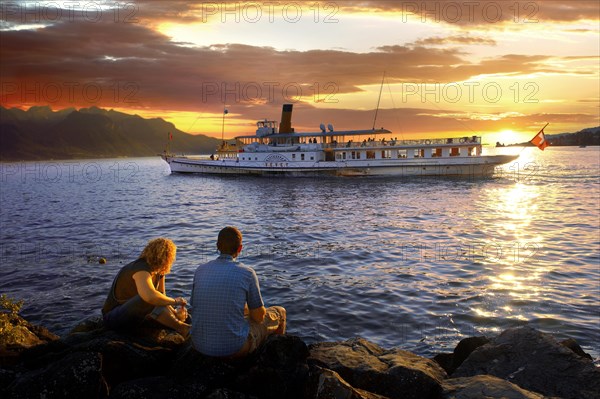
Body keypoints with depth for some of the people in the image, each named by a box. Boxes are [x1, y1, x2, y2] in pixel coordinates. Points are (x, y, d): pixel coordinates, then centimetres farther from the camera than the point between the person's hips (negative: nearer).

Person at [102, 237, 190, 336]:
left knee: (181, 315, 3)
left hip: (134, 316, 10)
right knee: (152, 301, -36)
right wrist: (174, 301, -32)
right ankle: (182, 328, -29)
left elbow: (162, 297, 5)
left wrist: (174, 312, -13)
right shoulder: (141, 269, -27)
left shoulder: (158, 272, 3)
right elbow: (150, 296, -47)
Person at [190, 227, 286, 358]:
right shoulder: (247, 273, -13)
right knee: (279, 312, 19)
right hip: (233, 348, -5)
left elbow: (194, 305, 13)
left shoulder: (200, 270, -1)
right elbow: (259, 317, -7)